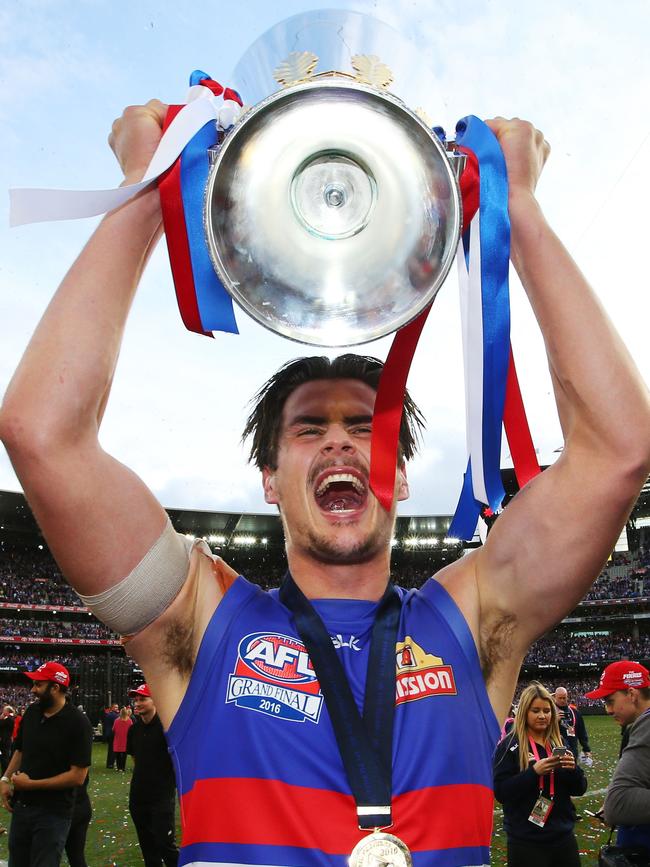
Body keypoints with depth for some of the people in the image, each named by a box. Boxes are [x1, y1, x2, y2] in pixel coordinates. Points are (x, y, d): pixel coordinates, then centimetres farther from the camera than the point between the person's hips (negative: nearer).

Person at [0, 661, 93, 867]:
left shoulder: (77, 723, -17)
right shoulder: (31, 712, 2)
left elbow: (77, 776, -19)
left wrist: (31, 784, -16)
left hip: (53, 813, -6)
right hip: (21, 807, 6)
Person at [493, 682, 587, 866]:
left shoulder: (559, 742, 6)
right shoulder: (510, 745, -10)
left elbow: (579, 789, 8)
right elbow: (500, 792, -15)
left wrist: (572, 769, -13)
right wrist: (534, 771, -24)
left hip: (563, 836, 5)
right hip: (526, 841, -5)